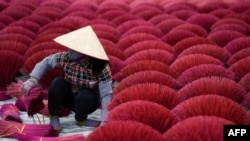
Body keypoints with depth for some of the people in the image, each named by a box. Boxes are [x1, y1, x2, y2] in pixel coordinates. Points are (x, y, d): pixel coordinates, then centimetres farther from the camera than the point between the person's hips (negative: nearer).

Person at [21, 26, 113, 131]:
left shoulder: (101, 67, -30)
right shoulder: (66, 57, -22)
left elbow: (106, 94, -32)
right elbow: (46, 62, -5)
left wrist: (104, 121, -42)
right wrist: (33, 79, -21)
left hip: (88, 100, -2)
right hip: (69, 97, 2)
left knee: (84, 95, -35)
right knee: (58, 82, -27)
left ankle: (81, 119, -3)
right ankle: (54, 117, -7)